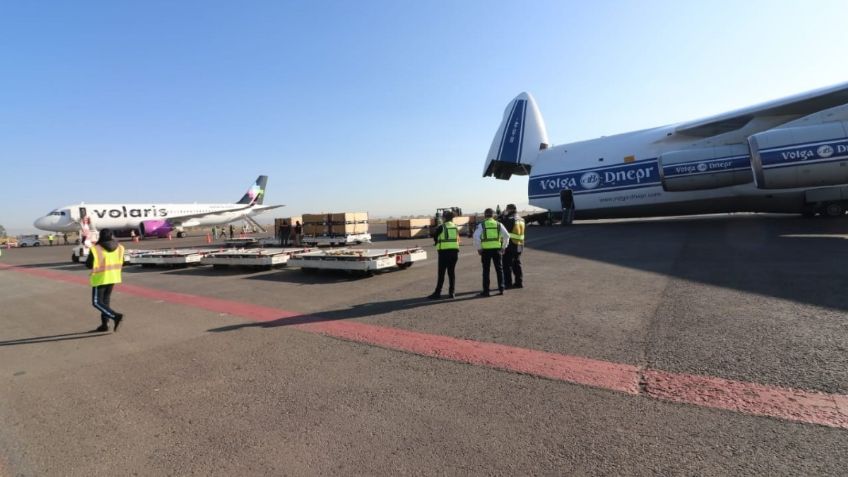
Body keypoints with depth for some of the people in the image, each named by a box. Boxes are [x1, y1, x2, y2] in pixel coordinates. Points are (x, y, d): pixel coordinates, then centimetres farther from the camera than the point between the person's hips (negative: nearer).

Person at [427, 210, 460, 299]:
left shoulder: (441, 227, -5)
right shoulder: (455, 227, 10)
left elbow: (435, 238, 4)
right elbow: (458, 239, 14)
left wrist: (438, 243, 21)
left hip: (444, 252, -5)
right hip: (454, 251, 5)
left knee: (441, 273, -1)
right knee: (452, 272, 10)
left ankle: (438, 293, 1)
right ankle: (452, 292, 10)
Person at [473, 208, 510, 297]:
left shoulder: (481, 225, -1)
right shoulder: (499, 224, 6)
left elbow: (476, 237, -11)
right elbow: (506, 236, 1)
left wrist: (478, 248, -3)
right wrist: (503, 247, 9)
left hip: (486, 250, -2)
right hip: (497, 249, 2)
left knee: (486, 270, 4)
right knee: (499, 269, 13)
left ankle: (486, 291, 7)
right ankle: (501, 289, 15)